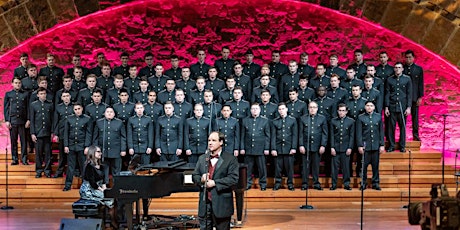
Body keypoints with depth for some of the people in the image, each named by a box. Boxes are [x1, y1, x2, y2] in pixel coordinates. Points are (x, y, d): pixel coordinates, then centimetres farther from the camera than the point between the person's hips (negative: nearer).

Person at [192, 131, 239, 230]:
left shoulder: (230, 159, -4)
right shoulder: (202, 159, 14)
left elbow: (233, 179, -14)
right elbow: (195, 176, 12)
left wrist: (215, 183, -19)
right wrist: (201, 179, -11)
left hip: (221, 204, -4)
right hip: (204, 203, 4)